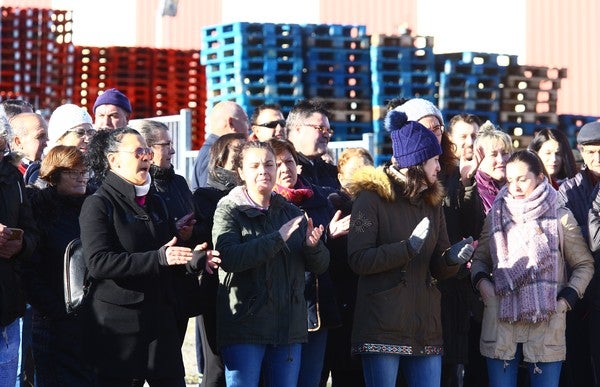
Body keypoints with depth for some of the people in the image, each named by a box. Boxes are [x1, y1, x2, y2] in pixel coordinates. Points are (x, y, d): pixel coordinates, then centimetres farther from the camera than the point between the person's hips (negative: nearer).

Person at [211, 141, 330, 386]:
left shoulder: (291, 212, 14)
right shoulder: (229, 210, -1)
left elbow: (320, 265, 10)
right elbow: (228, 258, -19)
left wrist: (312, 246, -13)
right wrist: (277, 239, -23)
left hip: (289, 327, 5)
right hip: (244, 325, -5)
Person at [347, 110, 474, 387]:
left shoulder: (432, 202, 16)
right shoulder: (372, 198, -4)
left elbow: (437, 269, 17)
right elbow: (358, 260, -14)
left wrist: (452, 259, -6)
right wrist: (409, 248, -21)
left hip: (425, 329, 6)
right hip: (383, 327, -6)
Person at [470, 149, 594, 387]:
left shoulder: (561, 217, 3)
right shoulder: (496, 215, 9)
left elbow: (584, 264, 9)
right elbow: (480, 259, 18)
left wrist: (567, 298, -4)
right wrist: (481, 281, -3)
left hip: (547, 325, -2)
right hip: (500, 325, 2)